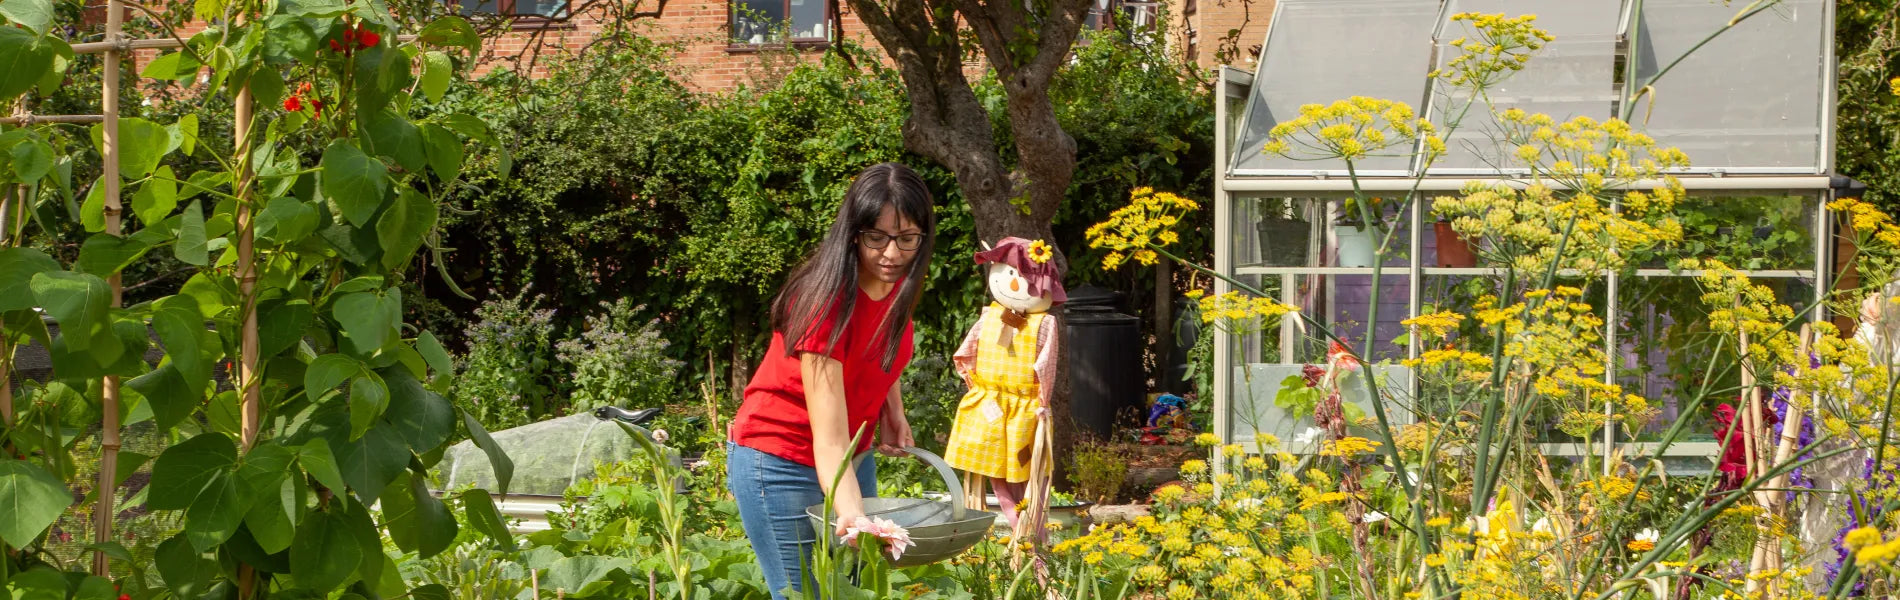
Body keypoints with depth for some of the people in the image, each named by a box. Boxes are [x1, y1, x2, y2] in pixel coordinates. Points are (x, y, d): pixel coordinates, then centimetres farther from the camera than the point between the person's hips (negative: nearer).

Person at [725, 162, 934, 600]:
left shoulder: (899, 284, -7)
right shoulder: (828, 301, -29)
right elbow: (829, 440, -34)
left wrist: (892, 411, -1)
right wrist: (852, 515, -49)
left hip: (854, 458, 7)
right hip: (782, 465, -7)